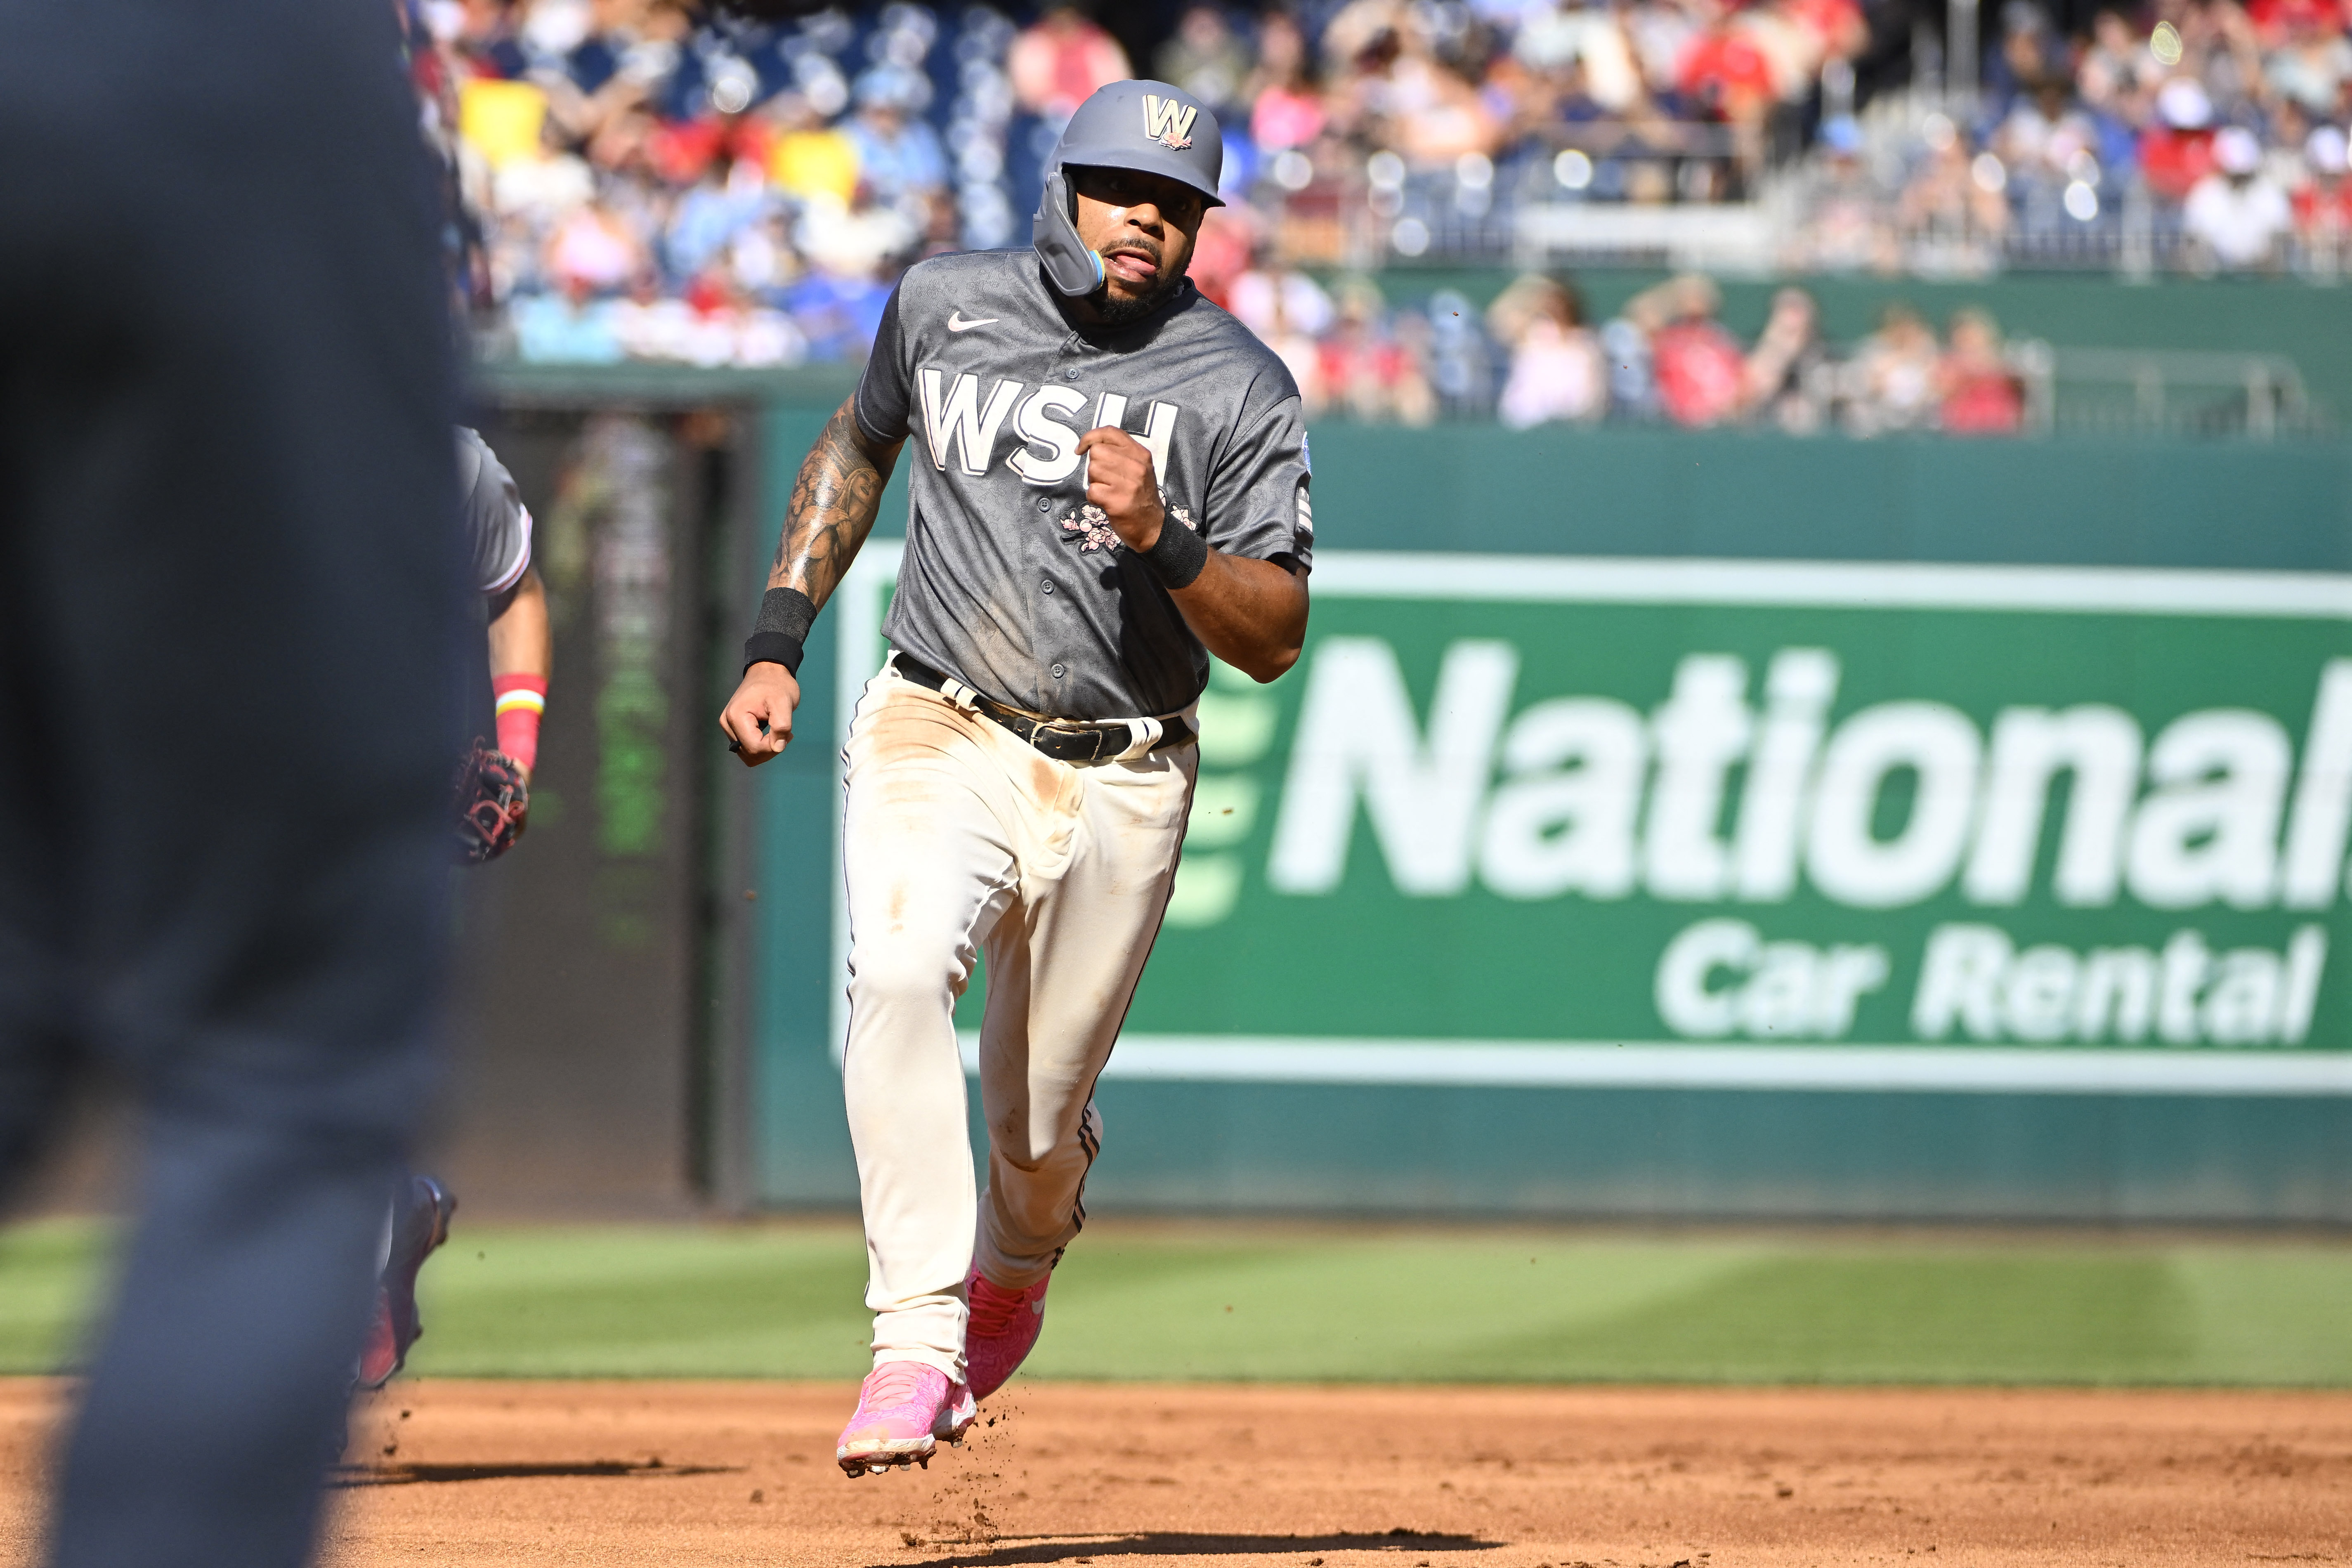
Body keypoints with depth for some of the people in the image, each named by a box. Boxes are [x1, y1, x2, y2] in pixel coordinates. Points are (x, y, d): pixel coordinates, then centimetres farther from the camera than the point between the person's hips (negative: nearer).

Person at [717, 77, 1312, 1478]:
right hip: (938, 736, 0)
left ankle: (1013, 1270, 46)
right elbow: (859, 447, 22)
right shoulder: (943, 307, 2)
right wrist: (778, 645, 14)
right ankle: (918, 1346, -34)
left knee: (1038, 1127, 8)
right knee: (898, 970, -30)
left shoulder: (1239, 387, -6)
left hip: (1117, 784, 0)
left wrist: (1161, 536, -25)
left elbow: (1275, 638, -7)